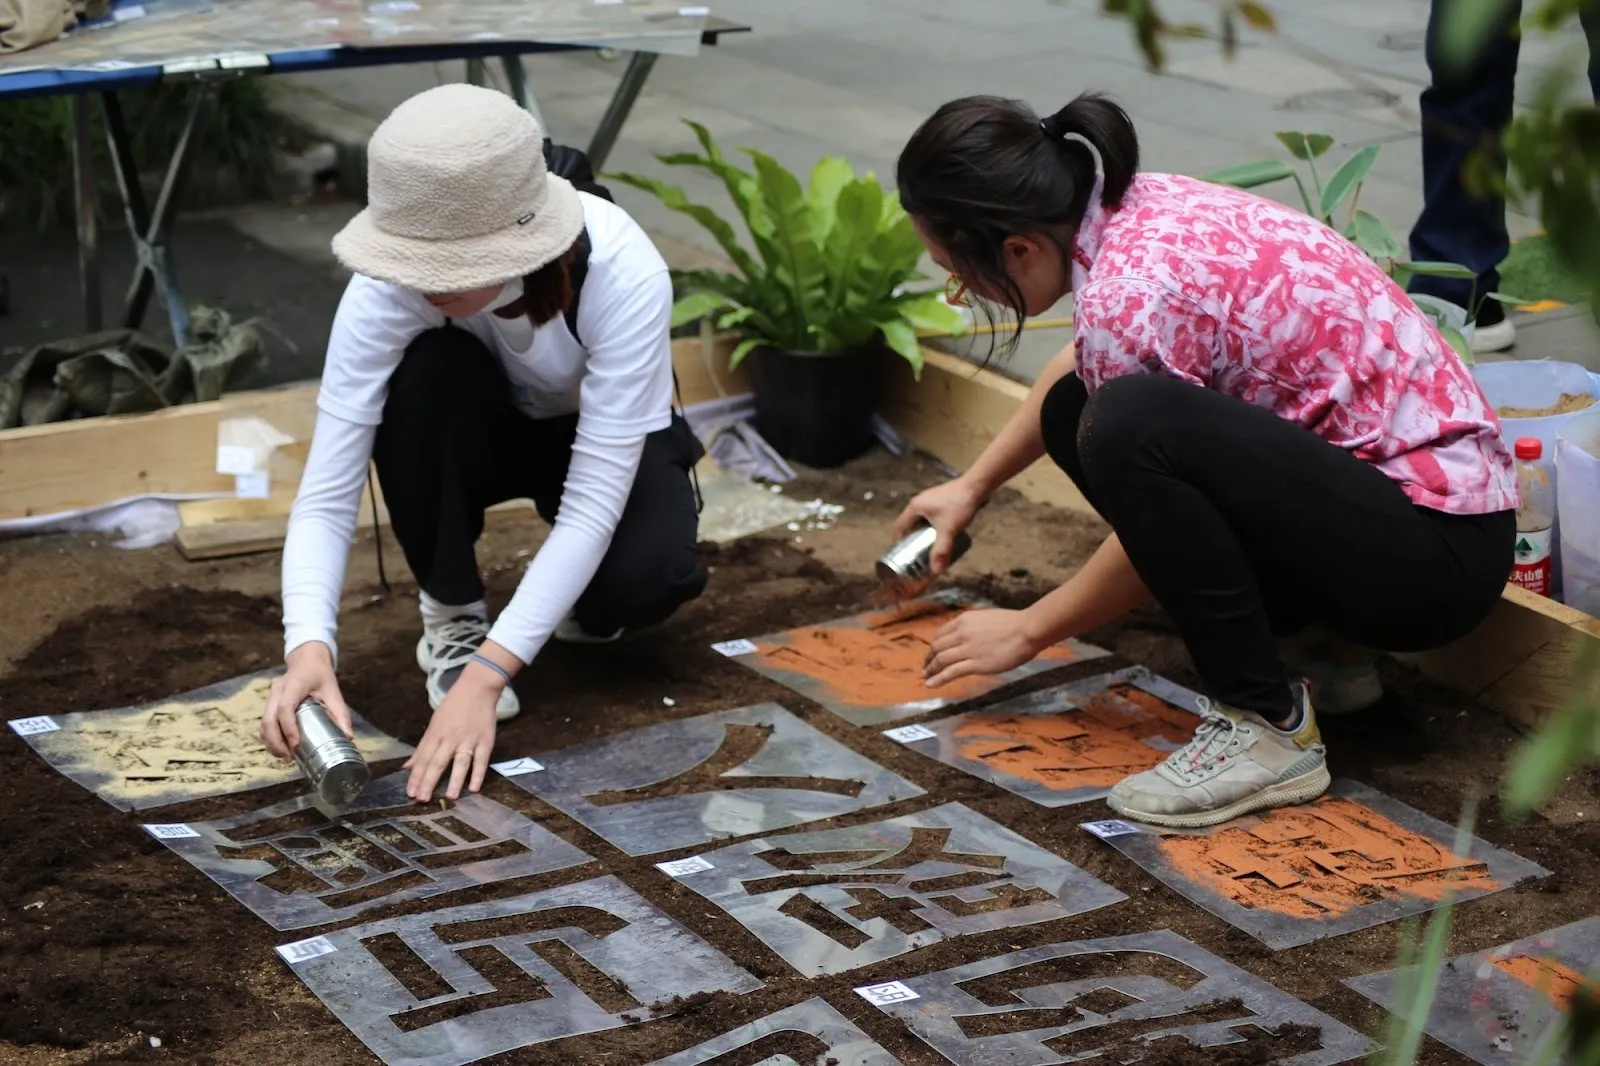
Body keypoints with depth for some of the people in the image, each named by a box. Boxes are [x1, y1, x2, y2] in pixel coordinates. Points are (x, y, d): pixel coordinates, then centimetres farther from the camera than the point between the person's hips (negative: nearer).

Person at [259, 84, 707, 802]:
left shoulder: (623, 273, -38)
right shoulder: (390, 286, -33)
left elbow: (593, 505, -38)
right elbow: (326, 494, -33)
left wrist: (486, 676, -46)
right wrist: (310, 647, -51)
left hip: (608, 440, -2)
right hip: (484, 431, 2)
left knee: (644, 579, -34)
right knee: (425, 371, -35)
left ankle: (572, 597, 3)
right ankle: (452, 616, -12)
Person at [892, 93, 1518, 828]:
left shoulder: (1134, 291, -23)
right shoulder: (1138, 208, 2)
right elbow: (1084, 362, 25)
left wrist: (1027, 632, 4)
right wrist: (975, 485, 33)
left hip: (1439, 546, -10)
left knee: (1128, 425, -30)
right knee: (1071, 408, 13)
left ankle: (1270, 726, -14)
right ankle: (1306, 647, 12)